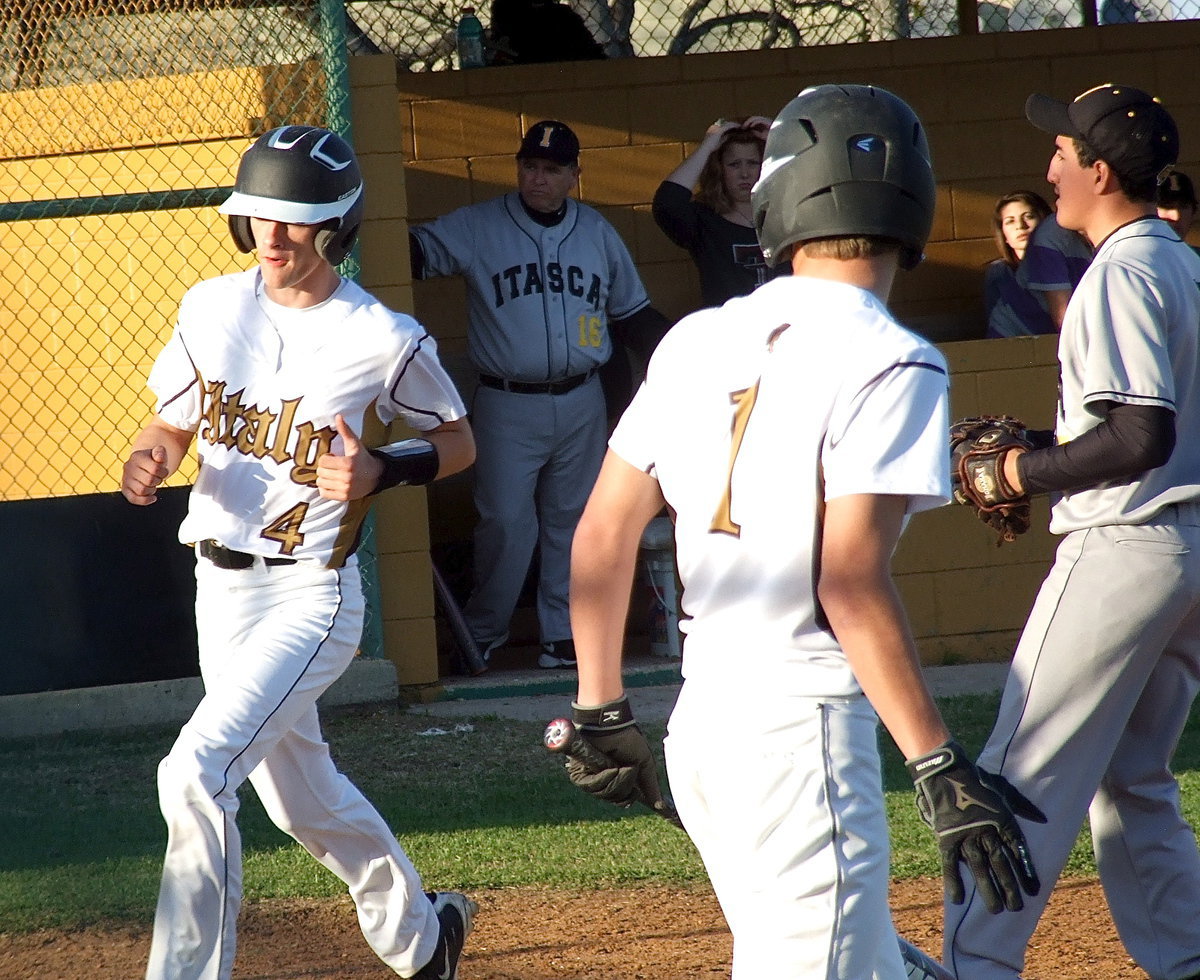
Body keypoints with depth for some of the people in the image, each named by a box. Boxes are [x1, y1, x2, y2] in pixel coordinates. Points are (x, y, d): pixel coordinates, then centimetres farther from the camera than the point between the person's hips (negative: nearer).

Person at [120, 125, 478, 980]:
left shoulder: (384, 340, -12)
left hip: (310, 595, -6)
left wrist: (382, 473, -18)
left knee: (198, 774, -23)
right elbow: (173, 422, 13)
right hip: (220, 587, 6)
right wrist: (150, 458, -11)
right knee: (300, 796, 21)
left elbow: (457, 442, 2)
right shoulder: (213, 308, 2)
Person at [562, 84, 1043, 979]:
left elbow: (603, 532, 11)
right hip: (803, 731, -7)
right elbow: (852, 584, -19)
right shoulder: (891, 365, -11)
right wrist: (941, 768, -19)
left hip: (700, 716, 7)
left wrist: (601, 710, 20)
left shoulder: (699, 341, 8)